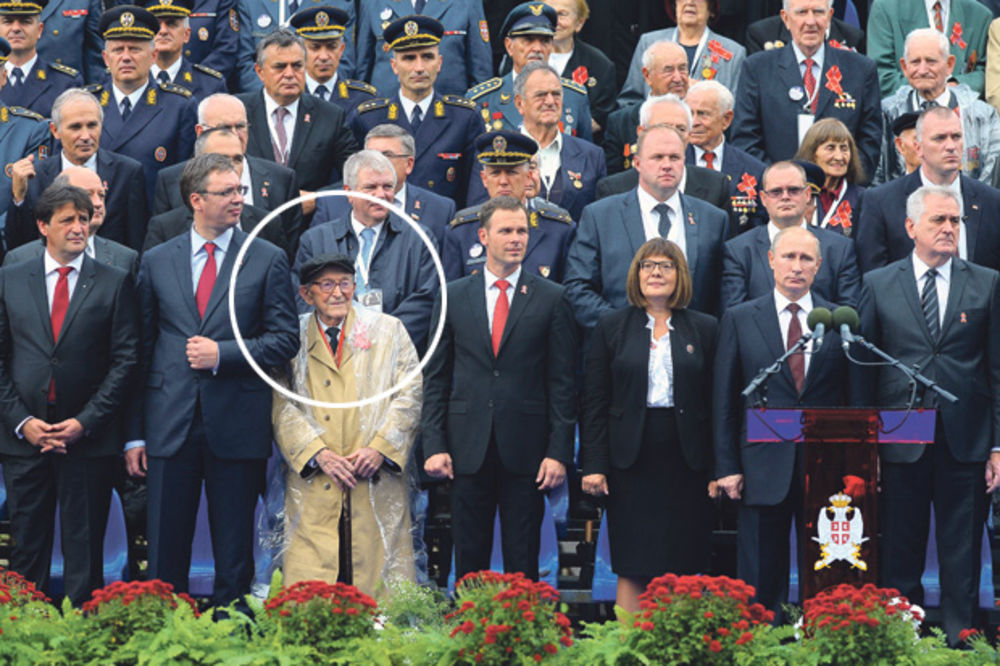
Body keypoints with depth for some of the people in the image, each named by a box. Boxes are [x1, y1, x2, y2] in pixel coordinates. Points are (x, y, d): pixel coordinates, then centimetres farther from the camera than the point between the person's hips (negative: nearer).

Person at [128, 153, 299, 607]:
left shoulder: (268, 260, 5)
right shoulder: (156, 262, 9)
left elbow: (286, 339, 2)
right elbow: (141, 349, 9)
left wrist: (223, 353, -12)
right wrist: (134, 434, 5)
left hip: (237, 428, -1)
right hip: (170, 425, 1)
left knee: (234, 555, 4)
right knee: (165, 552, 3)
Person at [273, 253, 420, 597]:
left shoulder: (388, 330, 12)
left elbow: (410, 393, 5)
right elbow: (282, 406, 4)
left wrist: (380, 448, -8)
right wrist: (318, 453, -10)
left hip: (376, 484, 0)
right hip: (314, 488, 0)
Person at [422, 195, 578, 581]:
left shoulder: (551, 299, 3)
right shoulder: (454, 297, 7)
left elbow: (563, 382, 1)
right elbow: (435, 378, 8)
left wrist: (559, 451, -5)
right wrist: (434, 445, -1)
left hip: (525, 448, -1)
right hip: (468, 448, 1)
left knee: (523, 564, 2)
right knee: (469, 562, 6)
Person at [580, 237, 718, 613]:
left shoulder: (704, 329, 8)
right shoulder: (611, 328, 7)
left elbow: (717, 403, 6)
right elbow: (594, 403, 4)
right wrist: (593, 465, -4)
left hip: (686, 460, 1)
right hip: (632, 461, -1)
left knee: (684, 568, 1)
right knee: (633, 569, -1)